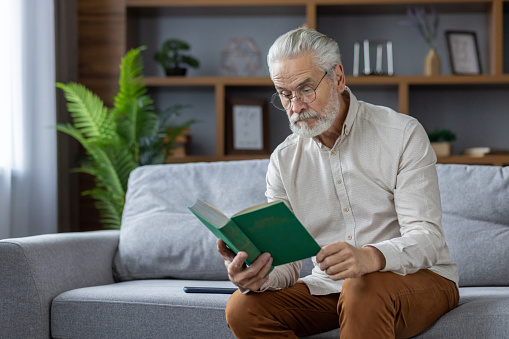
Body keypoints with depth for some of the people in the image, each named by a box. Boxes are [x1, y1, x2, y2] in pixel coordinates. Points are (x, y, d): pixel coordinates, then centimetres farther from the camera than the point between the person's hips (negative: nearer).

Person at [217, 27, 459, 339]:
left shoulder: (403, 134, -9)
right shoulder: (283, 161, 4)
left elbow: (427, 239, -18)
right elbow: (286, 260, -1)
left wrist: (370, 257, -40)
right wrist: (258, 276, -28)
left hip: (419, 277, -4)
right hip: (331, 286, 5)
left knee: (364, 289, -39)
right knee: (243, 308, -20)